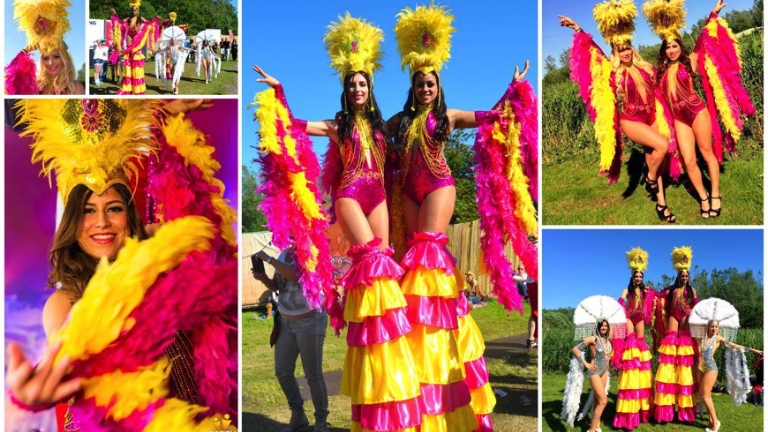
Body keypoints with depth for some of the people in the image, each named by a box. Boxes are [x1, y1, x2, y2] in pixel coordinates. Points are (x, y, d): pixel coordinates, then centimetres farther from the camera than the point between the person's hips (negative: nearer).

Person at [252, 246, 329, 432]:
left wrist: (268, 259, -26)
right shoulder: (285, 253, 6)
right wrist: (263, 278, -11)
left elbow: (295, 275, -33)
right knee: (282, 372, 9)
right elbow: (275, 286, 10)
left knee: (313, 374, 1)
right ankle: (298, 416, 28)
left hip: (310, 321, -7)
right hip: (286, 321, 7)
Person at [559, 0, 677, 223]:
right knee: (662, 145, -25)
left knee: (653, 160, 6)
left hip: (650, 117, 5)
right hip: (630, 120, -5)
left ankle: (661, 204, 13)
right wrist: (577, 29, -3)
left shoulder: (644, 68, 5)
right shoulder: (612, 71, -5)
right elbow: (592, 50, -4)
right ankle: (650, 179, 2)